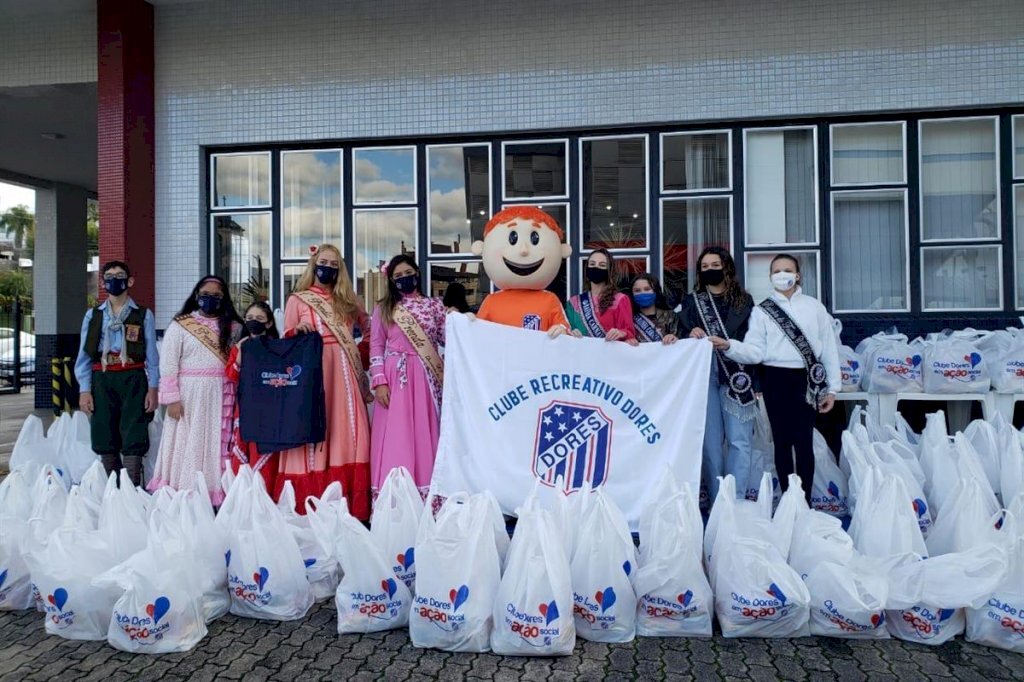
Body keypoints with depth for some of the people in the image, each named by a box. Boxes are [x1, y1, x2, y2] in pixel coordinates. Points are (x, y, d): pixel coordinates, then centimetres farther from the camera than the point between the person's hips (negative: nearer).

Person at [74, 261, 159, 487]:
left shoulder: (143, 315, 6)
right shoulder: (93, 315, 12)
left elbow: (151, 355, 4)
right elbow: (84, 355, 10)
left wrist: (153, 389, -2)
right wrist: (84, 390, 2)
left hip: (133, 379, -2)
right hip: (102, 379, 3)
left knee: (133, 435, -6)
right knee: (105, 436, 6)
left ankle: (132, 487, -4)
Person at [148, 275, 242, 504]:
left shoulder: (233, 328, 10)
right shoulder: (179, 326, 2)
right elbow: (168, 366, -3)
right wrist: (172, 398, -8)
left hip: (220, 397, 2)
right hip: (189, 396, -2)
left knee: (216, 447, 4)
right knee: (187, 446, 1)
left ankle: (216, 496, 8)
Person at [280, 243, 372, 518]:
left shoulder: (347, 300, 16)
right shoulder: (297, 300, 7)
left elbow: (370, 329, 23)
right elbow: (287, 342, 4)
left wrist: (359, 352, 8)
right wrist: (297, 330, -16)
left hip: (344, 375, 3)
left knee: (350, 437, -2)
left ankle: (351, 509, 2)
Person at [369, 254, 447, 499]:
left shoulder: (434, 305, 12)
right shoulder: (383, 308, 9)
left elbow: (447, 341, 9)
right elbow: (376, 347, 3)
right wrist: (379, 382, -6)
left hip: (425, 378, 1)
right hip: (395, 378, -1)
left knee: (423, 435, 1)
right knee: (395, 437, -2)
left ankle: (427, 500, 6)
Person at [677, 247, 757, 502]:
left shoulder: (744, 301, 10)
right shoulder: (691, 302, 14)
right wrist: (692, 336, -11)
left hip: (735, 377, -1)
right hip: (703, 376, 1)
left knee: (739, 440, -5)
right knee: (710, 440, 1)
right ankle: (716, 500, 8)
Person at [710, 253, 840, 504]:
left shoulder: (814, 306, 8)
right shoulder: (761, 311, 6)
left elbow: (829, 348, 8)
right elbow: (755, 351, -3)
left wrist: (832, 387, 4)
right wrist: (729, 346, -22)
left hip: (806, 379, 0)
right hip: (776, 379, 0)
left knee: (804, 442, -2)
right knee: (782, 441, 6)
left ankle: (805, 501, 7)